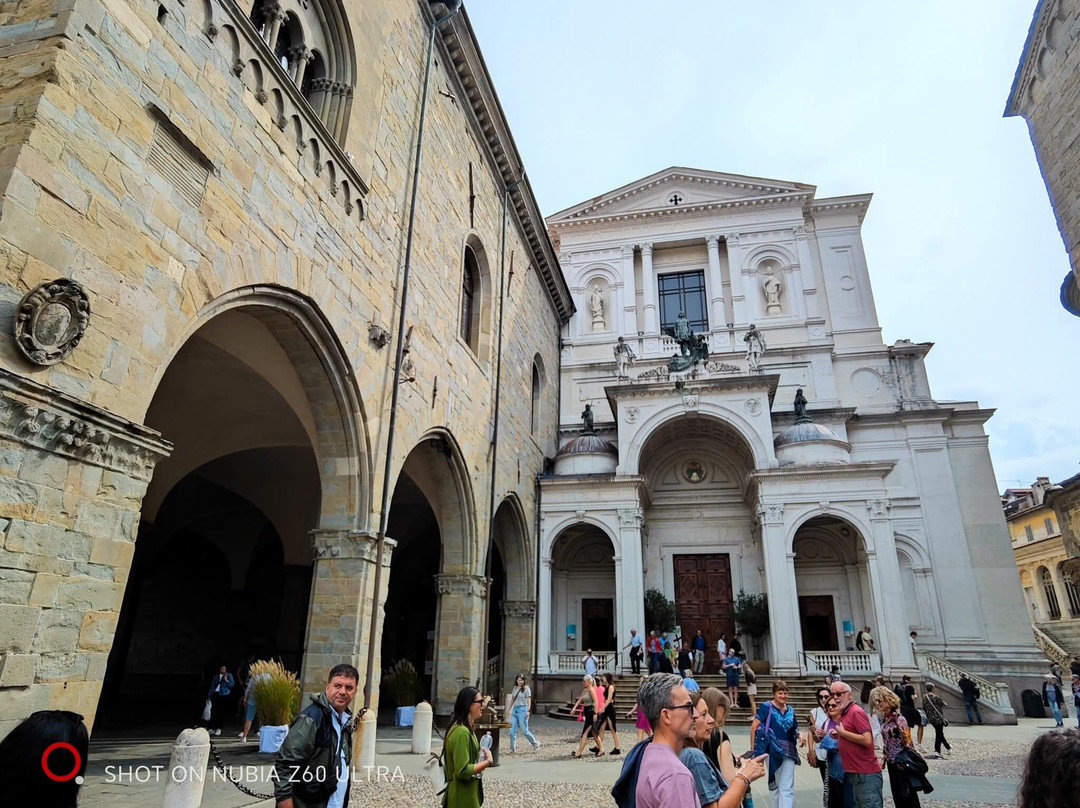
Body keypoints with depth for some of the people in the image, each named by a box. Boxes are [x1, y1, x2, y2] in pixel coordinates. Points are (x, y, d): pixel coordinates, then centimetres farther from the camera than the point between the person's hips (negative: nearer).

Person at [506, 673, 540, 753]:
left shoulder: (526, 688, -6)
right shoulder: (515, 688, 11)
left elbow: (529, 700, -9)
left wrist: (528, 711, -18)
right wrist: (509, 709, 19)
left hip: (522, 709, -6)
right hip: (514, 709, 6)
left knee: (524, 730, -2)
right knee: (512, 730, 2)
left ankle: (535, 743, 19)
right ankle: (512, 749, 12)